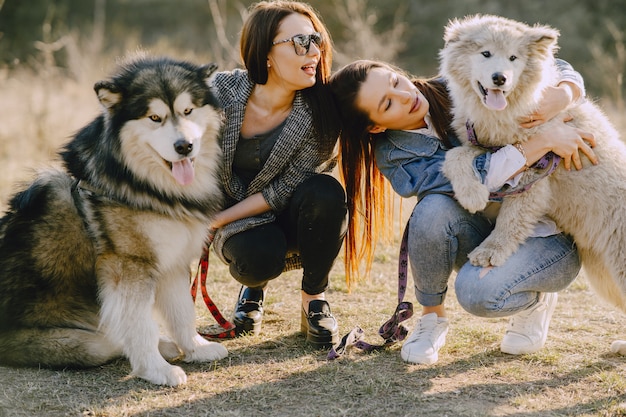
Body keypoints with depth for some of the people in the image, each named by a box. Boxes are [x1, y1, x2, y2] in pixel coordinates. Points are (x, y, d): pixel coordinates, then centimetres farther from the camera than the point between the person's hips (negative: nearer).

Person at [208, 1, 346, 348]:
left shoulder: (321, 109, -20)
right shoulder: (223, 91, -18)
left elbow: (286, 189, -19)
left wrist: (215, 221, -22)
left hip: (290, 216, 0)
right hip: (240, 222, 0)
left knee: (325, 192, -33)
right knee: (259, 257, -34)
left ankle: (314, 300, -9)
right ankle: (255, 287, 8)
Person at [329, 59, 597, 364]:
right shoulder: (394, 155, -11)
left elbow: (554, 69, -3)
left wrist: (564, 93, -27)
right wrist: (544, 142, -34)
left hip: (549, 237, -2)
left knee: (477, 290, -32)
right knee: (434, 208, -31)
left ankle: (536, 300, 4)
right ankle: (432, 316, -5)